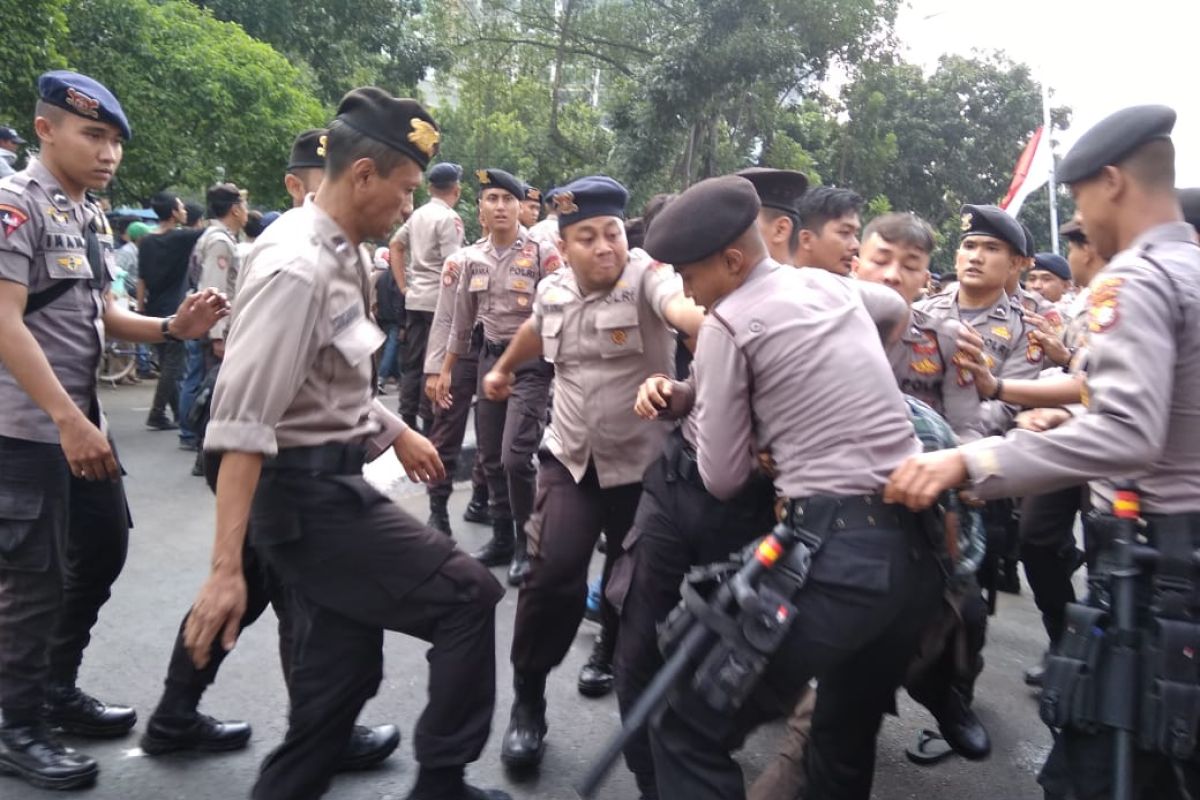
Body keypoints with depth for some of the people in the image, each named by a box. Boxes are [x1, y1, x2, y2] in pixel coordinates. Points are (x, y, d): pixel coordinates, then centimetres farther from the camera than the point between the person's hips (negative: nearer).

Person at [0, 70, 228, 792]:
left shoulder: (93, 217, 11)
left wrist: (172, 328, -5)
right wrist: (68, 421, -25)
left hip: (83, 418, 9)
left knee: (104, 547, 16)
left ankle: (58, 689, 34)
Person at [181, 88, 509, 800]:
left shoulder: (338, 255, 8)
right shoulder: (297, 268, -21)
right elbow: (243, 422, -26)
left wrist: (395, 432, 27)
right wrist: (228, 568, -28)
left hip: (329, 482, 9)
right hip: (309, 492, -9)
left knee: (341, 670, 15)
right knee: (469, 597, -1)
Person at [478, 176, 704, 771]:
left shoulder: (648, 275, -17)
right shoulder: (553, 290, -1)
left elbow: (683, 308, -42)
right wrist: (503, 367, 40)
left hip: (641, 461, -2)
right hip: (570, 456, 3)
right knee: (553, 573, -11)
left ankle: (611, 654, 46)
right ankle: (527, 703, 8)